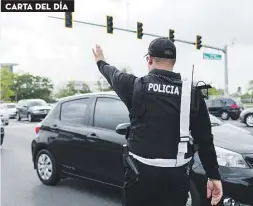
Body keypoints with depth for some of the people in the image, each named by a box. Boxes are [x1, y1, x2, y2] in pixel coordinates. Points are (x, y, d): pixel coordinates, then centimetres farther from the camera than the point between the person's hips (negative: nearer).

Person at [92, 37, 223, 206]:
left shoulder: (136, 86, -6)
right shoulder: (191, 93, -3)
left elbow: (113, 74, 17)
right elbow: (205, 139, -1)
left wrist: (101, 62, 38)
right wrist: (214, 176, 7)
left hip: (141, 170, -1)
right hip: (177, 173, 1)